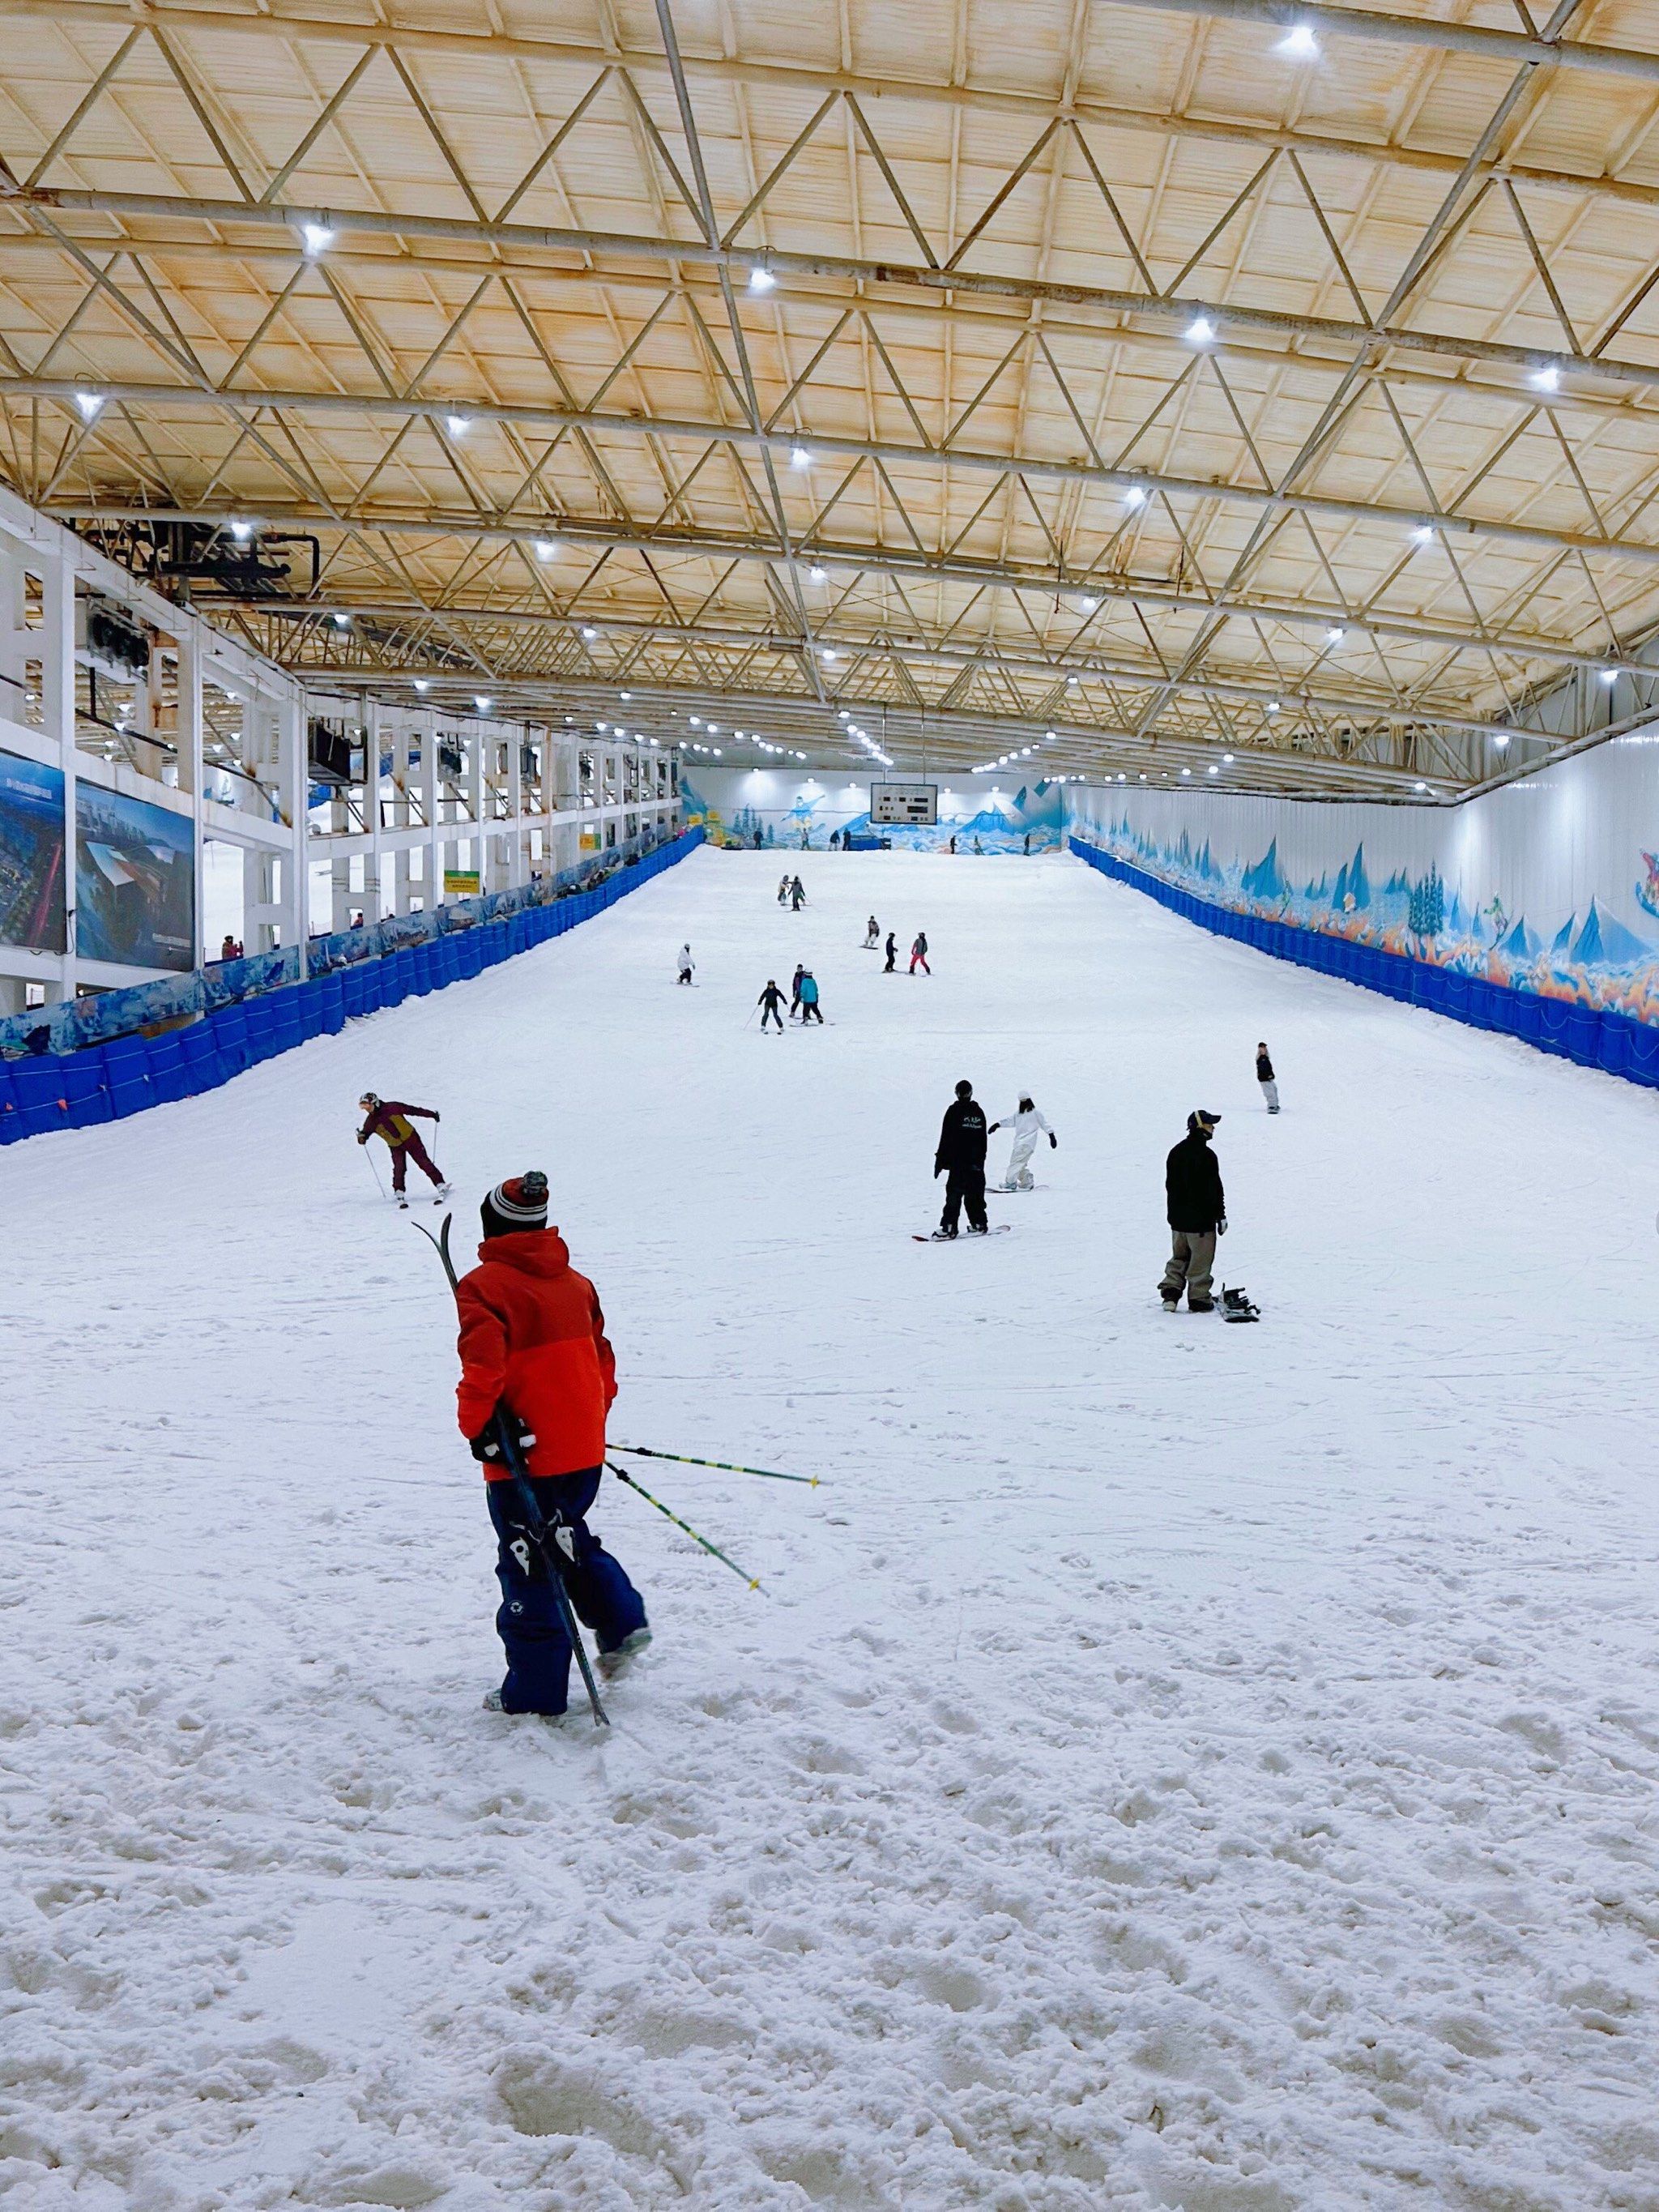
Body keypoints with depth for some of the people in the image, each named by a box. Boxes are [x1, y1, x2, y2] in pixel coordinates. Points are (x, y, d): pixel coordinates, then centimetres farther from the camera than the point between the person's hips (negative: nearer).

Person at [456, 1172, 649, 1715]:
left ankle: (535, 1692, 13)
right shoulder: (575, 1282, 8)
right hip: (583, 1451, 6)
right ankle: (621, 1621, 18)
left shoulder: (484, 1285, -12)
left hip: (523, 1457, -6)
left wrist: (476, 1427, -13)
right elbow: (601, 1363, 15)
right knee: (569, 1536, 28)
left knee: (527, 1567, 4)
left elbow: (484, 1368, -25)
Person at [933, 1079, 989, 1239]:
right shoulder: (979, 1111, 9)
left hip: (957, 1162, -5)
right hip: (976, 1162, 5)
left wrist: (940, 1160, -3)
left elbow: (945, 1138, -7)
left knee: (954, 1195, -7)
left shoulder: (954, 1111, -7)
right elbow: (983, 1139, 14)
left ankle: (949, 1227, -13)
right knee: (975, 1194, 13)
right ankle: (979, 1224, 16)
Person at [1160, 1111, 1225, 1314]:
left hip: (1177, 1218, 7)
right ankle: (1198, 1300, 12)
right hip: (1201, 1220, -7)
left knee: (1179, 1257, 19)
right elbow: (1215, 1189, -17)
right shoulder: (1206, 1156, -18)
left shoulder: (1176, 1152, 7)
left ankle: (1170, 1292, 9)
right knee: (1201, 1260, 5)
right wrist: (1221, 1215, -8)